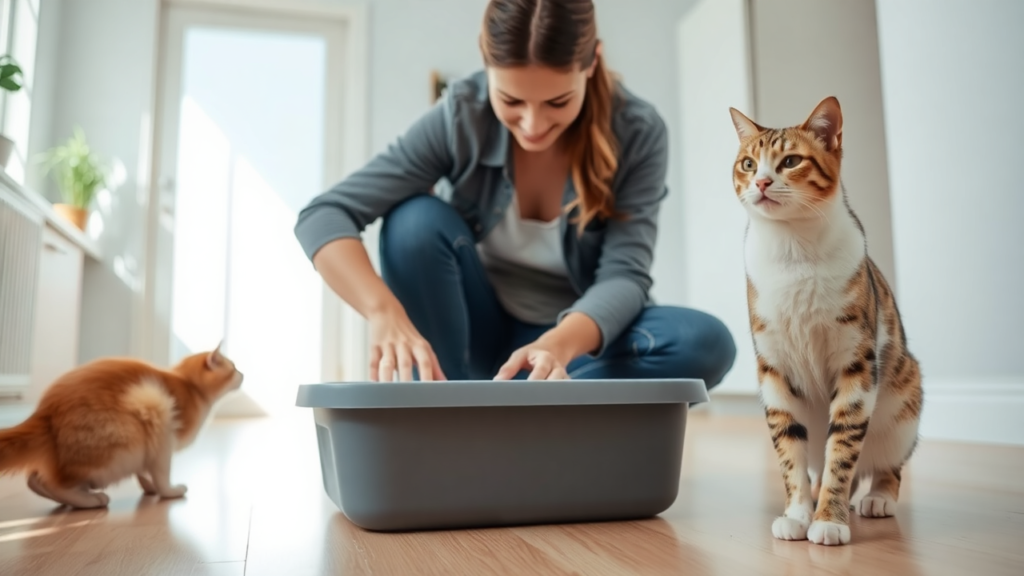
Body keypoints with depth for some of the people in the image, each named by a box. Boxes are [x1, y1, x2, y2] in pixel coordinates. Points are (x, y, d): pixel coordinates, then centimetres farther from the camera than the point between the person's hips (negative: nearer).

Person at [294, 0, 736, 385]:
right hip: (475, 334, 0)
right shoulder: (460, 117, -19)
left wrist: (560, 343, -45)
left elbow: (625, 274, -24)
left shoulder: (638, 133, -17)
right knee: (417, 219, -28)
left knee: (706, 344, -27)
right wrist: (385, 312, -43)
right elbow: (324, 217, -24)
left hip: (577, 338, 1)